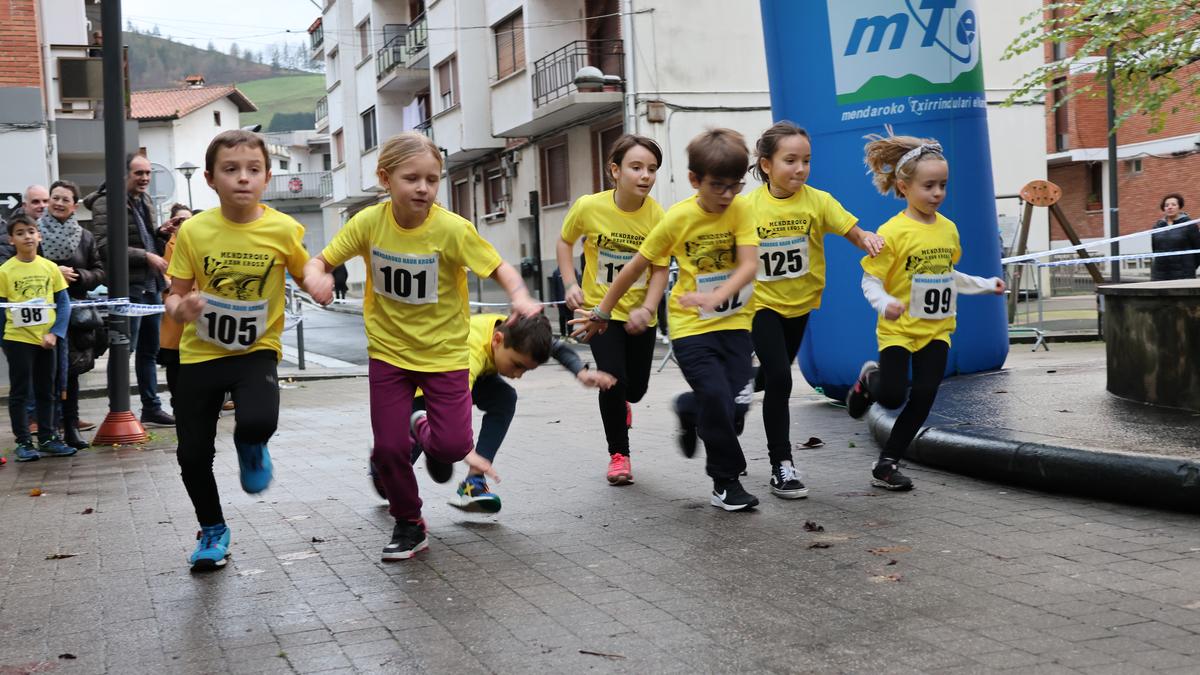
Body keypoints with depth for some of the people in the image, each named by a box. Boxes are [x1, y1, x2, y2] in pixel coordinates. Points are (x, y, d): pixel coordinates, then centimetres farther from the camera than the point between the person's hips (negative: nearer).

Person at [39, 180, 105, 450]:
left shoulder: (85, 237, 8)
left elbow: (99, 273, 10)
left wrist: (78, 275, -10)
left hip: (75, 312, 3)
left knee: (69, 370, 7)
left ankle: (71, 427, 11)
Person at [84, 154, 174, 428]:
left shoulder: (145, 201, 16)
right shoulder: (107, 203, -10)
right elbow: (105, 246, -18)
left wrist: (161, 234, 6)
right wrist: (146, 256, -19)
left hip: (152, 285, 9)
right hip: (128, 287, -9)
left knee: (149, 351, 14)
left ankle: (151, 408, 22)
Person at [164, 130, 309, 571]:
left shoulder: (284, 230, -11)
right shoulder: (194, 231, -9)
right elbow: (174, 297, -1)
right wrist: (181, 308, -25)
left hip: (256, 351, -2)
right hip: (200, 353, 2)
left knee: (259, 423, -30)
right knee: (192, 454, 4)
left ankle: (250, 447, 10)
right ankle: (212, 530, 32)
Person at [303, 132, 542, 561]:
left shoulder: (452, 228, -19)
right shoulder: (369, 223, -11)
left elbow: (499, 268, -14)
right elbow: (322, 260, -4)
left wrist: (520, 297, -34)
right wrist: (315, 277, -27)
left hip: (444, 352, -1)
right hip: (388, 351, 2)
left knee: (452, 445, -9)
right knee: (388, 447, -2)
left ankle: (425, 433, 30)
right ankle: (408, 525, 25)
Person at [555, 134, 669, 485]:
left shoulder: (656, 215, -17)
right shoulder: (589, 207, -17)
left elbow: (660, 268, -10)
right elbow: (565, 241, 3)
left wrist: (647, 308, -25)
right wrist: (571, 284, -9)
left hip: (639, 314, 2)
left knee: (636, 387, 8)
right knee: (614, 379, -14)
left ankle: (619, 404, 48)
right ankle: (619, 454, 8)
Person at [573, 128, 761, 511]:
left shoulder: (741, 209, -8)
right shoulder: (679, 217, -10)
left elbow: (749, 264, -19)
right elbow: (636, 267, -1)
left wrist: (717, 296, -37)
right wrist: (602, 312, 4)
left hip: (734, 321, 2)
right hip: (691, 324, -2)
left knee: (735, 406, -5)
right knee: (716, 397, -15)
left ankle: (689, 409, 30)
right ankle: (726, 482, 4)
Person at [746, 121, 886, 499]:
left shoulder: (817, 201, -11)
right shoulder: (749, 206, -13)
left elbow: (853, 232, -17)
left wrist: (868, 239, -38)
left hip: (799, 303, 3)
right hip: (762, 303, -3)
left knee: (775, 376, 19)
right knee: (779, 379, -13)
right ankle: (781, 466, -4)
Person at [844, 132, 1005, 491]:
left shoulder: (948, 228, 5)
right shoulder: (893, 231, -14)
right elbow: (870, 280, -13)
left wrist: (985, 284, 13)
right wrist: (884, 303, -31)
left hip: (936, 329, 5)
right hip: (898, 328, -5)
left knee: (923, 399, 0)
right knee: (892, 397, -7)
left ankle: (887, 464, 12)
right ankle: (870, 378, 30)